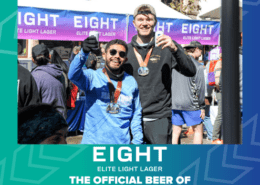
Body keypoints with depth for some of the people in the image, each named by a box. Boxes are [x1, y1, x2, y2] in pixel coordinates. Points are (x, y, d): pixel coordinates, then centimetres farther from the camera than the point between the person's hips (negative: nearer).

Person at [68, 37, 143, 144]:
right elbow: (73, 75, -22)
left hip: (122, 142, 2)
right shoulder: (92, 77, -1)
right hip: (92, 141, -2)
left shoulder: (131, 82, 8)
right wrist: (84, 52, -37)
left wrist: (137, 141, 9)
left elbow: (136, 115, 13)